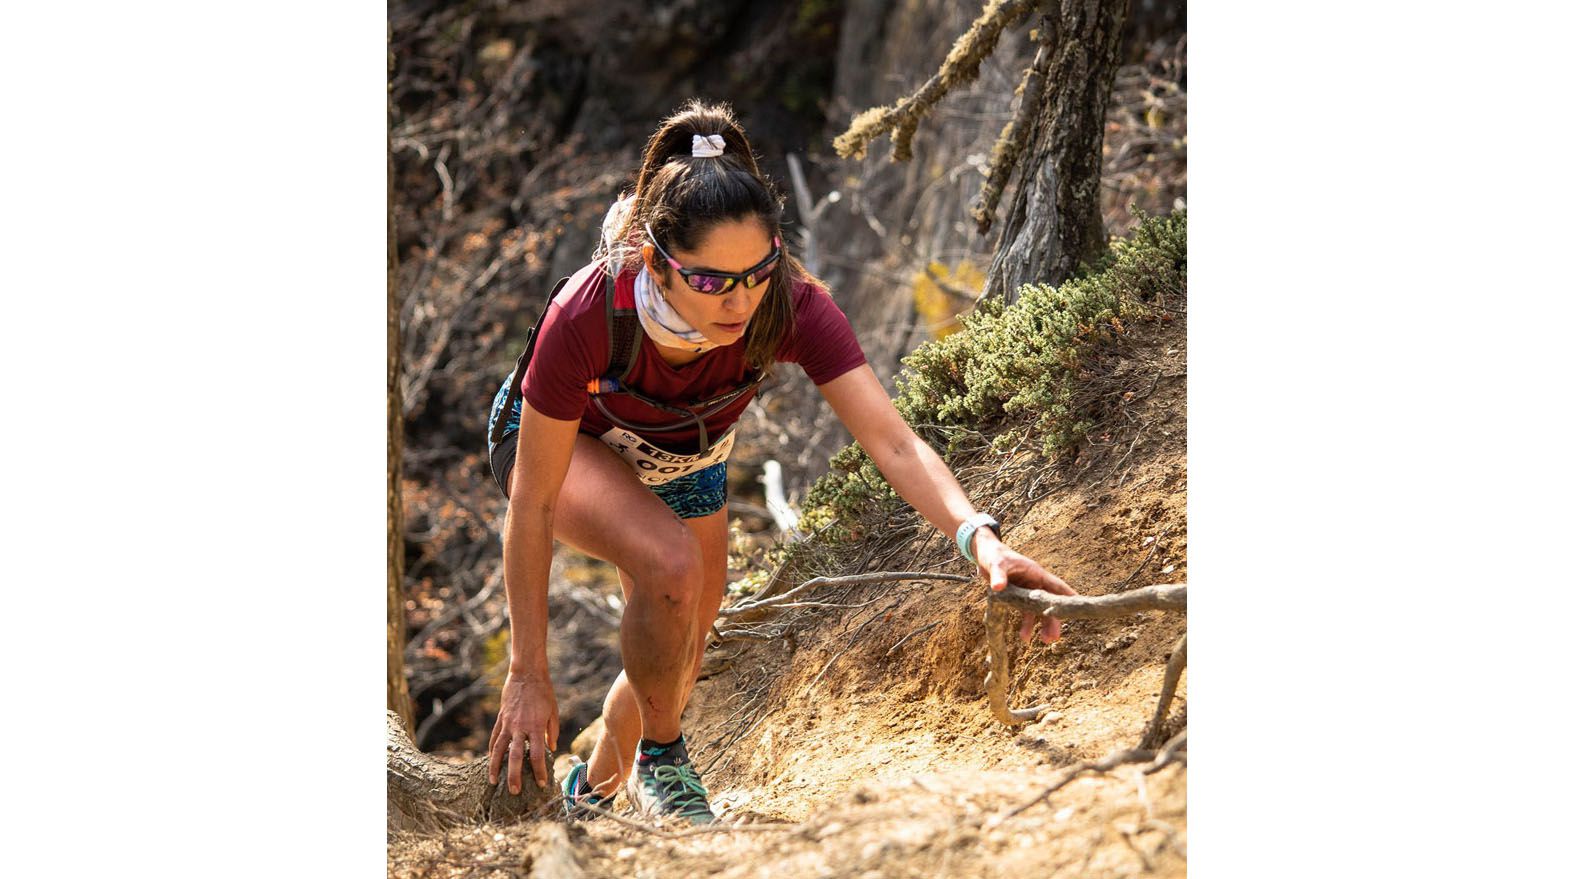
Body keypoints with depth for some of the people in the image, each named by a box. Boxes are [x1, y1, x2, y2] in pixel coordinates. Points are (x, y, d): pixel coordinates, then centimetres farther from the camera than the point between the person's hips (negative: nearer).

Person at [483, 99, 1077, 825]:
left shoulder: (791, 308, -37)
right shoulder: (587, 316, -43)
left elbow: (892, 440, -44)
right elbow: (531, 507, -33)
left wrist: (980, 538, -63)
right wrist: (528, 676, -29)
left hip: (682, 457, 4)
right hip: (556, 439, -4)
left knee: (673, 671, 15)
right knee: (670, 563, -34)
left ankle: (591, 797, 47)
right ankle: (662, 760, -8)